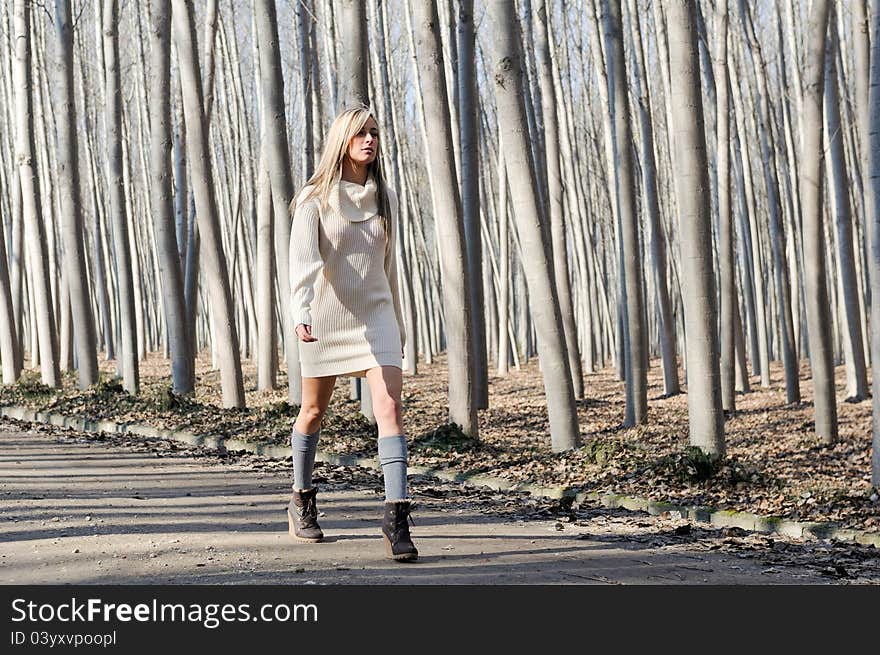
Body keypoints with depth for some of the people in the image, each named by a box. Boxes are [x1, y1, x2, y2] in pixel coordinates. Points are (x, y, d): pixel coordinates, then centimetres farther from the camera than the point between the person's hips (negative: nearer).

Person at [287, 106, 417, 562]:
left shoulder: (385, 198, 7)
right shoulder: (315, 198, -7)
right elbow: (303, 259, -19)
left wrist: (398, 323, 21)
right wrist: (301, 312, -35)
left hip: (375, 316, 2)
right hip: (326, 319, -2)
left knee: (390, 408, -15)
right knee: (313, 412, 13)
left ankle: (396, 516, -20)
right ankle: (302, 499, 35)